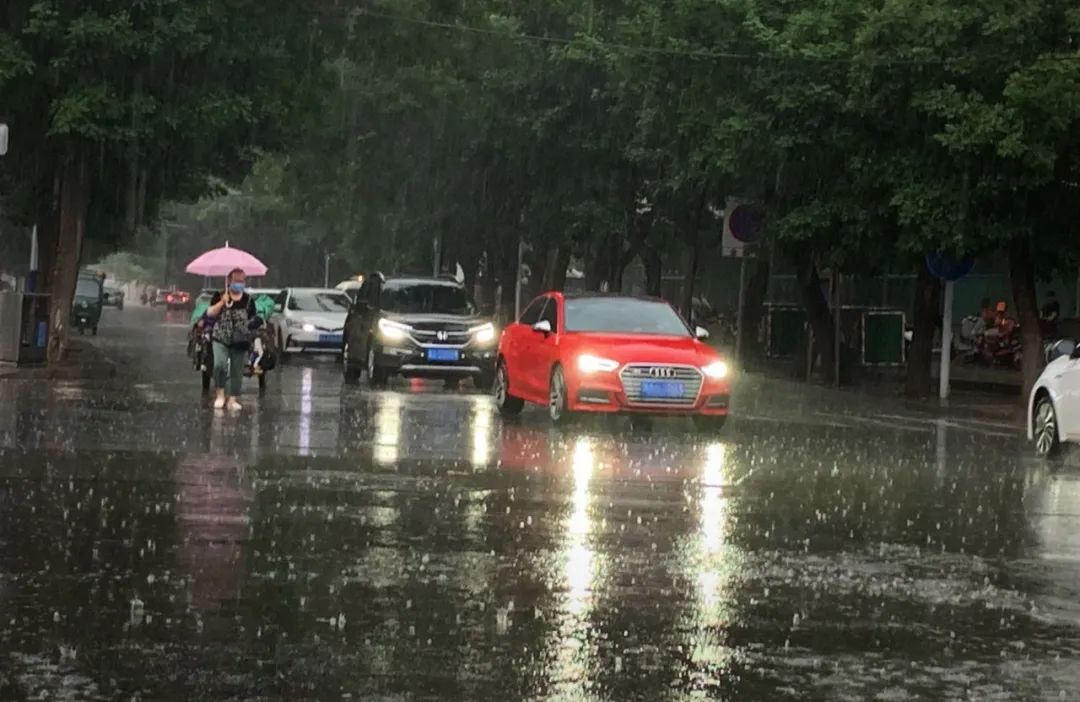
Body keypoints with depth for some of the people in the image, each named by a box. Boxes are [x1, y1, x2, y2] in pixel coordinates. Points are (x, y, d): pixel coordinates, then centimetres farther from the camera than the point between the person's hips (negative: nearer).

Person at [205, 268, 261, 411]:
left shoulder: (248, 300, 6)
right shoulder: (219, 296, 2)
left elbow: (253, 319, 16)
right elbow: (210, 313, -5)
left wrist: (255, 323, -5)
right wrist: (223, 302, -14)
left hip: (240, 341, 2)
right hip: (220, 338, -2)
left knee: (237, 371, 3)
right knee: (220, 364, -21)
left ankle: (232, 400, 12)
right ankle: (220, 394, -3)